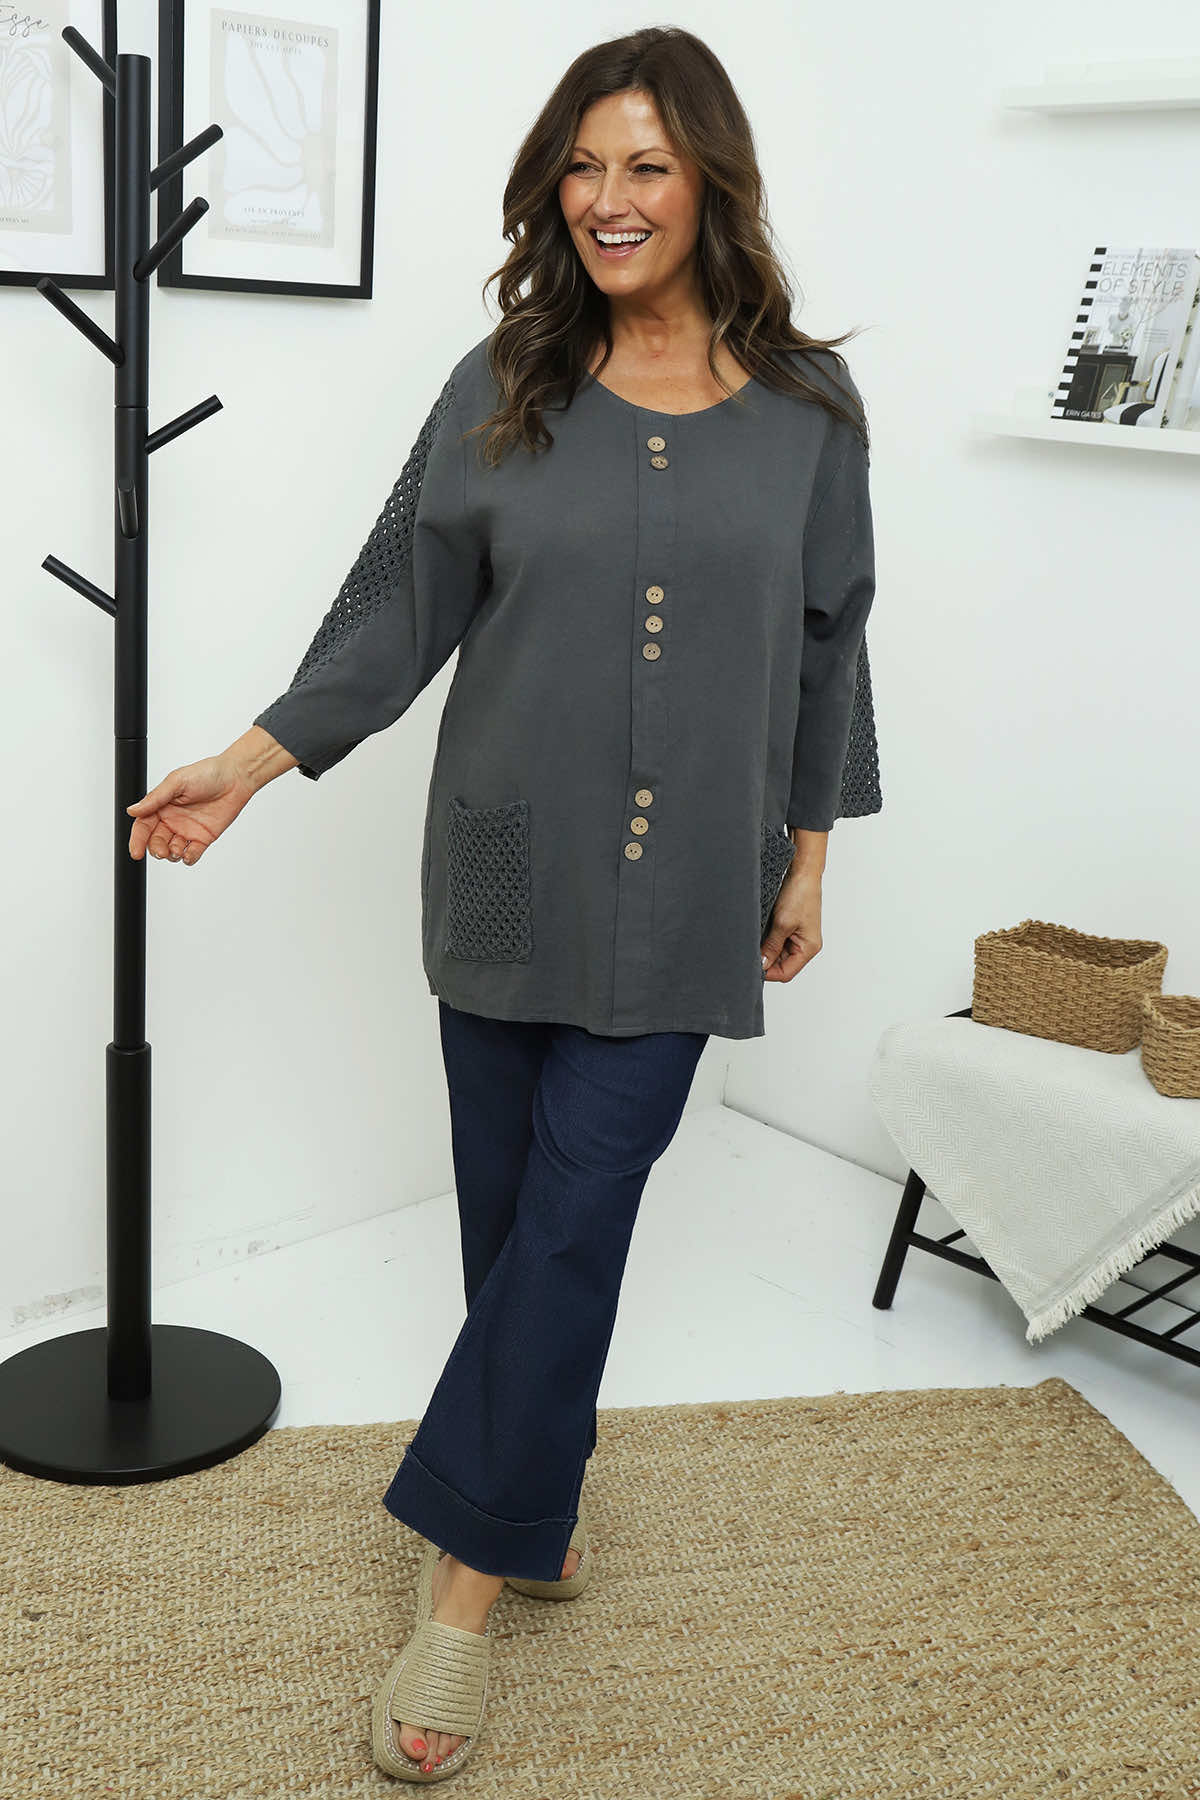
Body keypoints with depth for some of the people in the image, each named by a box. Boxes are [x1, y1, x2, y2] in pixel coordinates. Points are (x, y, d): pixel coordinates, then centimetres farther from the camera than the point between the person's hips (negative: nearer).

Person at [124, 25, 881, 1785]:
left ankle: (466, 1576, 8)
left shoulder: (805, 404, 2)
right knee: (516, 1208, 8)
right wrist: (251, 761, -5)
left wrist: (811, 850, 9)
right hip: (513, 865, 1)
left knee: (575, 1213, -3)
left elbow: (824, 637, 8)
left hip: (681, 887, -1)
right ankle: (541, 1489, 30)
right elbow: (402, 601, 2)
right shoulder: (505, 387, 2)